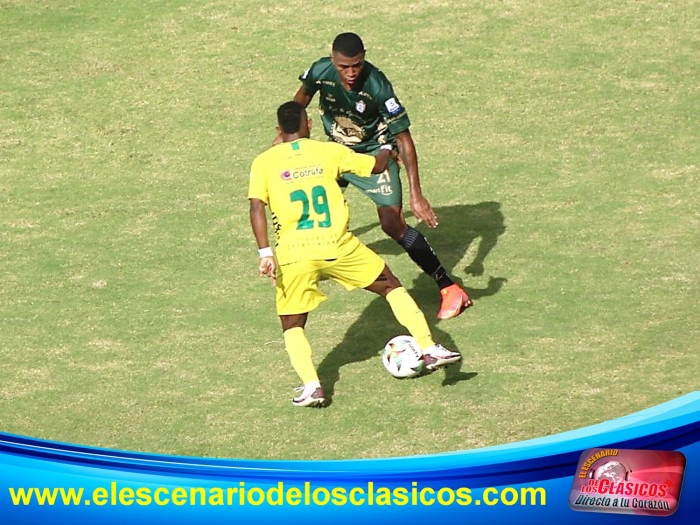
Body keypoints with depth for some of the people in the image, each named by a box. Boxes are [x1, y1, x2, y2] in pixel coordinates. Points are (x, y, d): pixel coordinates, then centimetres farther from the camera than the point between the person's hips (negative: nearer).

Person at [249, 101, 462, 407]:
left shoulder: (264, 163, 7)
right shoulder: (329, 152, 9)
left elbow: (257, 208, -7)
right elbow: (377, 166, 19)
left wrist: (265, 253, -10)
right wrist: (387, 149, 41)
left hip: (293, 253, -1)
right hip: (337, 246, 1)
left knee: (292, 326, 16)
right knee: (391, 286, 21)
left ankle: (311, 386, -6)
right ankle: (429, 349, 12)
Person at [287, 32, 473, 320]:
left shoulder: (377, 86, -33)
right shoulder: (321, 72, -21)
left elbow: (404, 139, -29)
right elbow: (304, 96, 5)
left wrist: (416, 195, -33)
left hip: (375, 153, -5)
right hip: (337, 151, 5)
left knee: (392, 223, -18)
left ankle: (450, 288, -14)